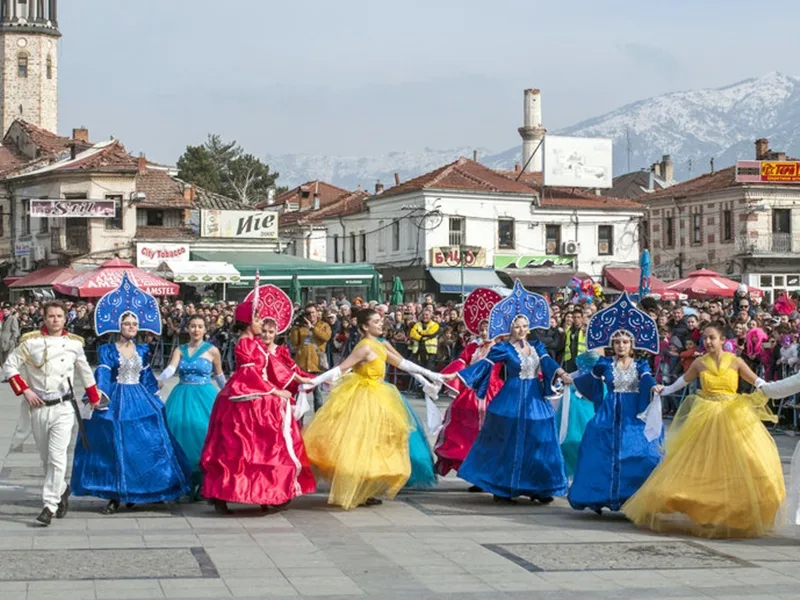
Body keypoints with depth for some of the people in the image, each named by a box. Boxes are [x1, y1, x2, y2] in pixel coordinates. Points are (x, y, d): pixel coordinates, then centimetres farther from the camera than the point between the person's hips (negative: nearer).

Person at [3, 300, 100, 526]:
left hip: (63, 408, -1)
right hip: (38, 407, 1)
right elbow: (10, 366, 0)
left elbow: (84, 372, 17)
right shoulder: (31, 342, -3)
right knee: (45, 457, 12)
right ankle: (62, 490, 36)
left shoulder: (74, 343, 4)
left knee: (57, 457, -12)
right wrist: (25, 390, -9)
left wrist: (94, 398, 22)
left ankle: (50, 504, -9)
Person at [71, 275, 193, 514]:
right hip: (116, 401, -4)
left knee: (146, 444, 0)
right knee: (115, 445, -3)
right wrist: (99, 394, -23)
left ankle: (136, 492, 11)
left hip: (141, 400, 4)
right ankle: (114, 496, 0)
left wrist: (155, 399, 16)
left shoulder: (143, 350, 11)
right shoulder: (107, 350, -1)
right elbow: (102, 375, -9)